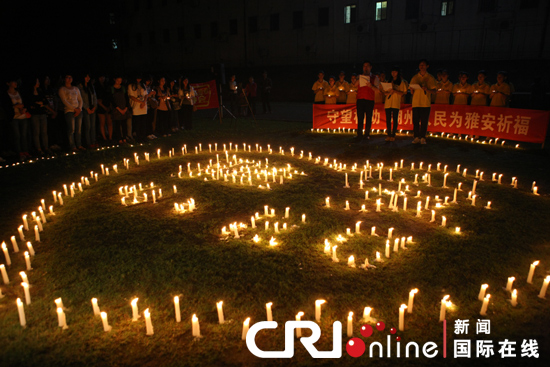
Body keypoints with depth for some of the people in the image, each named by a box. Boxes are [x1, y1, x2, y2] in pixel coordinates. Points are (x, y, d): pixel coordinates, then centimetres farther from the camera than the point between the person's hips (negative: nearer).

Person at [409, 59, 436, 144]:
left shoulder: (430, 78, 8)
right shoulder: (415, 78, 14)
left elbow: (434, 91, 3)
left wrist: (427, 89, -16)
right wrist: (412, 89, -8)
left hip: (426, 103, -2)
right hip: (416, 102, 2)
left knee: (424, 121, -4)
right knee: (415, 120, -1)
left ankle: (422, 137, 2)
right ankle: (416, 137, 5)